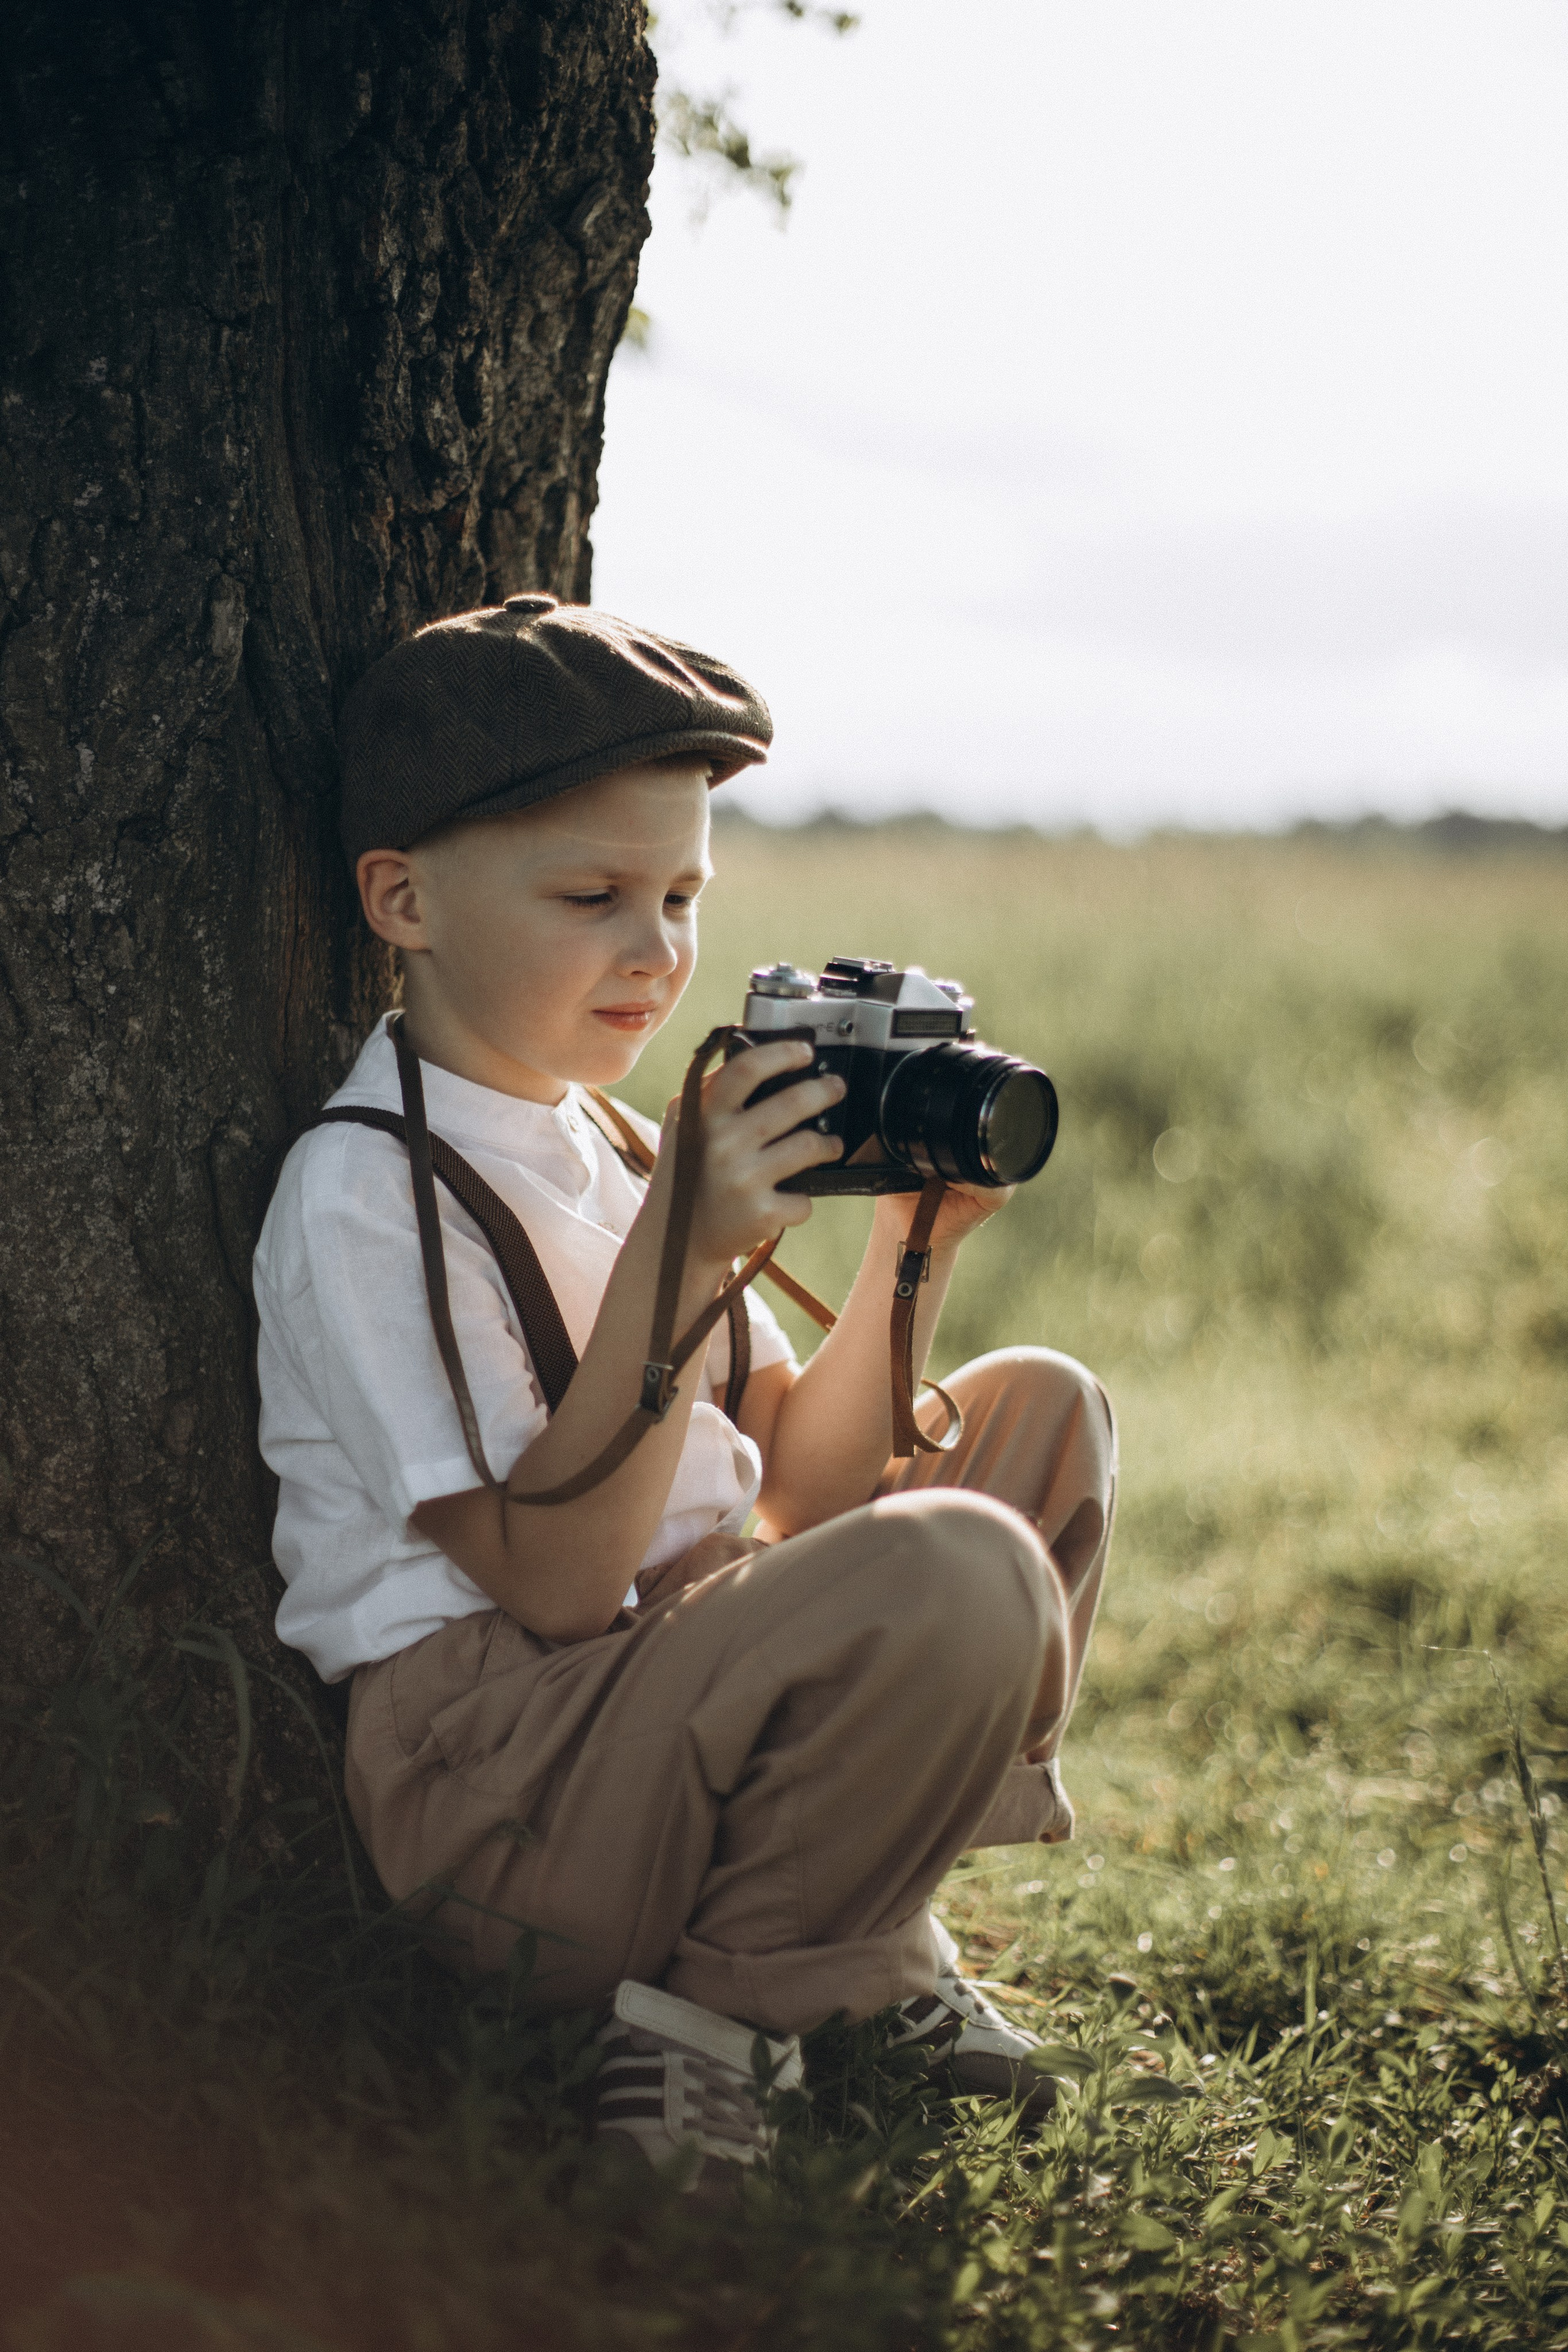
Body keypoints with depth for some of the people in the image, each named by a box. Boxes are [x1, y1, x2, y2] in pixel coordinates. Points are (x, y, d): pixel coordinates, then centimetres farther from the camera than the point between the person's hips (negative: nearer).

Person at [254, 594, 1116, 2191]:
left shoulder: (609, 1145, 14)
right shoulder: (360, 1195, -13)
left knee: (1041, 1412, 12)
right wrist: (684, 1250, -25)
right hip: (493, 1785, -9)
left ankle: (870, 1928, 5)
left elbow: (800, 1488, 12)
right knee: (960, 1570, -30)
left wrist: (913, 1244, -1)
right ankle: (714, 2010, -8)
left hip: (687, 1696, 9)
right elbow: (556, 1582, -20)